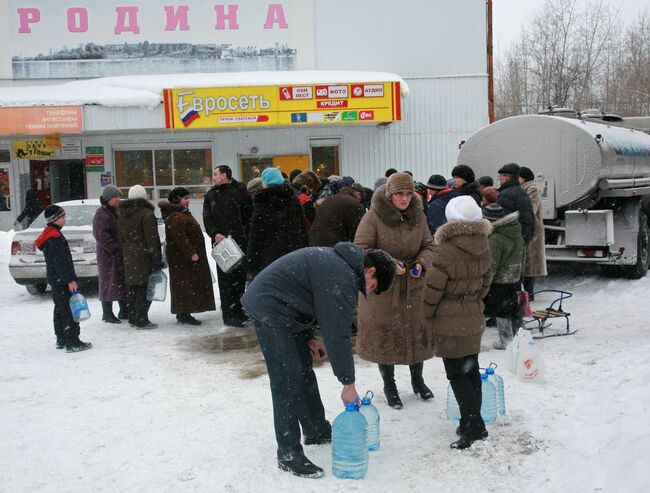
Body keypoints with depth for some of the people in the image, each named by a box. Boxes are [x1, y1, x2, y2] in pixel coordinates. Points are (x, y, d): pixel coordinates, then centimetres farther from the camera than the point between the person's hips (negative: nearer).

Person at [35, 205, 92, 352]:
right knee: (68, 311, -10)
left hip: (56, 280, 11)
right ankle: (72, 343, -10)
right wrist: (70, 279, -22)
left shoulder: (50, 235, 16)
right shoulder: (55, 237, -17)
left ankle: (61, 340, 25)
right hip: (61, 280, -11)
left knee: (60, 309, 17)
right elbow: (60, 262, -22)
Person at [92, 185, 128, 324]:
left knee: (123, 282, 14)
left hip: (120, 254, 9)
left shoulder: (116, 213, 16)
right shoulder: (102, 214, -13)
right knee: (109, 282, -3)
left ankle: (124, 311, 24)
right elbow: (100, 235, -22)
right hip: (108, 255, -9)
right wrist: (115, 247, -22)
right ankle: (107, 314, 5)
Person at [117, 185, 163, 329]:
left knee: (132, 287, 14)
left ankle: (133, 318, 22)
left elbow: (120, 237, 14)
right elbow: (152, 239, -15)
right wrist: (157, 259, -12)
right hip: (143, 257, -7)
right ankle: (141, 320, -3)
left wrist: (125, 252, 18)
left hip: (128, 257, 7)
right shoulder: (146, 214, -12)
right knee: (144, 288, -3)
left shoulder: (121, 214, 11)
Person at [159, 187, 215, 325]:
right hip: (182, 258, -11)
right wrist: (191, 253, -26)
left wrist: (193, 252, 24)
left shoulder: (182, 214, 18)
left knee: (186, 285, 13)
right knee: (184, 285, -8)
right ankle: (184, 315, -5)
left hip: (187, 256, 11)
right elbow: (179, 237, -26)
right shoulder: (175, 217, -18)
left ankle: (183, 314, 20)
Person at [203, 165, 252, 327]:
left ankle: (238, 310, 23)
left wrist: (247, 234, -9)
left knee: (240, 277, 10)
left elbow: (249, 214, 1)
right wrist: (215, 234, -14)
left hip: (241, 241, 0)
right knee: (225, 278, -2)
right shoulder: (210, 196, 11)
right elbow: (207, 218, 3)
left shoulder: (240, 191, 5)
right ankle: (229, 315, 2)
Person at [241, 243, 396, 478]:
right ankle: (288, 454, -1)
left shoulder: (337, 261, 10)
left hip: (278, 307, 11)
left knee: (304, 370, 18)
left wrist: (309, 338, 12)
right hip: (270, 310, -11)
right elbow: (337, 335, -22)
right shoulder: (341, 279, -22)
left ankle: (317, 431, 31)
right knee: (288, 380, -9)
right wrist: (348, 383, -15)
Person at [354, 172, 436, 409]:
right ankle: (389, 385, 26)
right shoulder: (374, 216, -13)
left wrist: (421, 262, -10)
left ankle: (417, 379, 37)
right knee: (384, 335, 6)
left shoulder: (418, 216, 1)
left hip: (414, 286, 4)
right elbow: (361, 249, -13)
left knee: (417, 332, 14)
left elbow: (428, 245, 11)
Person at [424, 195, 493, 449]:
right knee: (471, 370, 16)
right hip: (474, 319, 7)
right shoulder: (483, 249, 1)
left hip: (449, 323, -7)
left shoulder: (446, 252, -21)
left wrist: (428, 316, 2)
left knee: (457, 375, 1)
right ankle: (472, 423, 27)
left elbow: (433, 289, -14)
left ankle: (474, 426, 1)